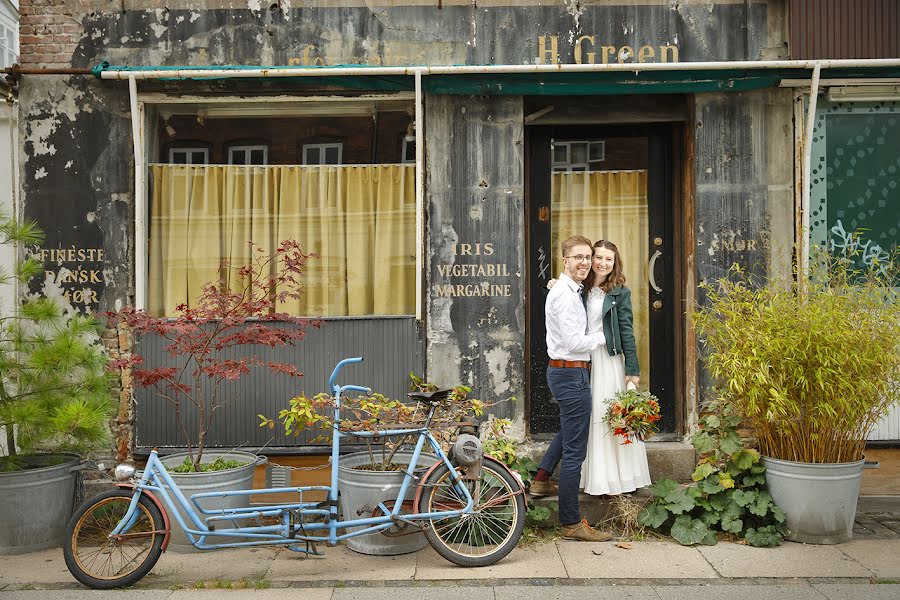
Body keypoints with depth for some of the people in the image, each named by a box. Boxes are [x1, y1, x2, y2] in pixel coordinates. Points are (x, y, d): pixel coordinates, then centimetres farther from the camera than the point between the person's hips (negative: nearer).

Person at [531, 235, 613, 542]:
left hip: (563, 370, 11)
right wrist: (602, 336, -7)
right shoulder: (565, 294, -18)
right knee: (574, 450, -5)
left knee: (569, 429, 34)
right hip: (571, 374, -11)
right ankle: (571, 523, 1)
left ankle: (542, 479, 43)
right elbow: (574, 342, -23)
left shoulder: (570, 291, 14)